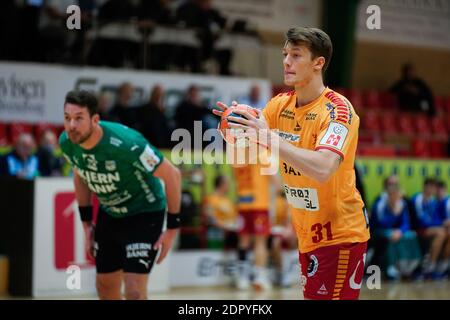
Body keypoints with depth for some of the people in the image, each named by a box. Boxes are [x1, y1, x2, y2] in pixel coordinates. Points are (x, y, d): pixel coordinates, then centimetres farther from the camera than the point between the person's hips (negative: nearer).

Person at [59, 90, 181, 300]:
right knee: (105, 287, 14)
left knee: (134, 291, -16)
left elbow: (172, 175, -23)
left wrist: (172, 228, -19)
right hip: (109, 214, 6)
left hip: (144, 214, -6)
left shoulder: (126, 143, -34)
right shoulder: (66, 142, -16)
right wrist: (86, 223, 10)